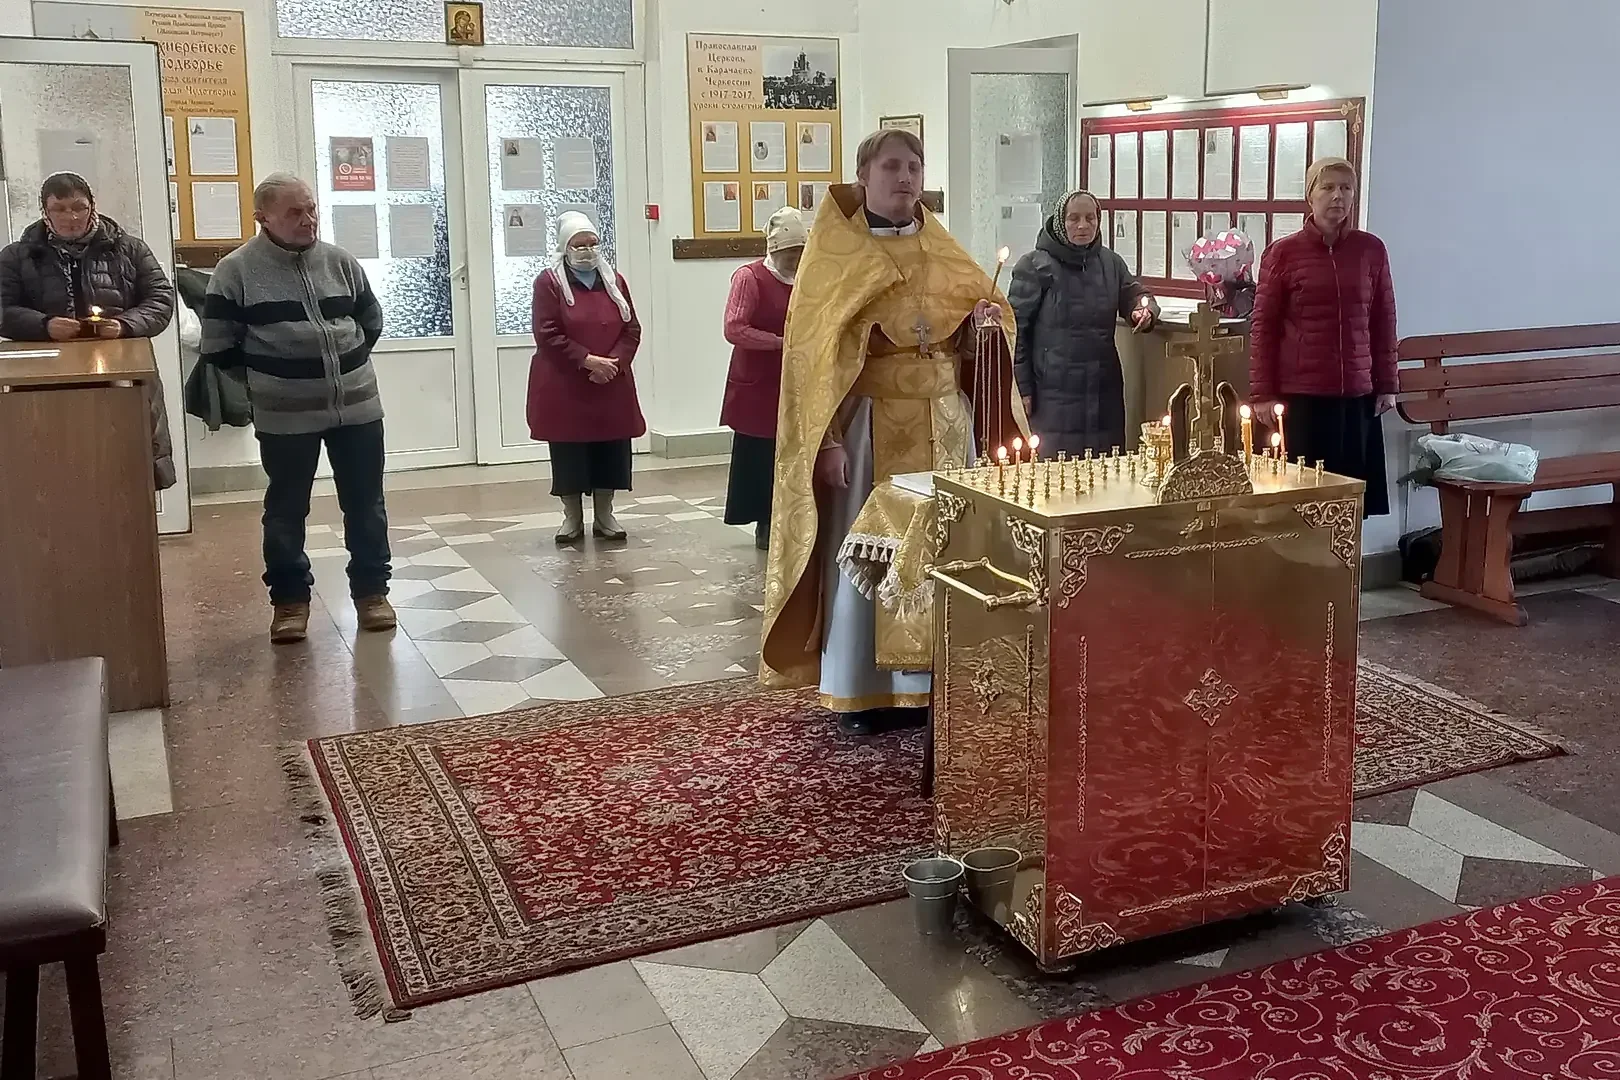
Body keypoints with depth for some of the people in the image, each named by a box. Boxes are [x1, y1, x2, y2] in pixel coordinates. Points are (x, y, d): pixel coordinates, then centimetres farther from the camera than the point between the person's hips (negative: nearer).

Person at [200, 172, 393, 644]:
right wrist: (267, 377, 3)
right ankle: (290, 599, 22)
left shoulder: (340, 261, 4)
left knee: (365, 504, 10)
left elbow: (372, 320, 17)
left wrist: (346, 362, 10)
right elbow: (218, 347, -4)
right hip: (286, 416, -3)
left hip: (357, 406, 3)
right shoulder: (236, 270, -8)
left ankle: (371, 589, 24)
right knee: (286, 509, 8)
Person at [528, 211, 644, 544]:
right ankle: (572, 519, 14)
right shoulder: (549, 282, -4)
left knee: (610, 451, 6)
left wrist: (613, 362, -11)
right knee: (568, 454, 2)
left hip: (611, 385, 4)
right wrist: (587, 360, -18)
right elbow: (548, 335, -11)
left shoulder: (614, 281, 8)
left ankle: (604, 517, 19)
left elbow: (632, 331, 6)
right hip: (564, 387, -3)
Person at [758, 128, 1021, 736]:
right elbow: (813, 348, -8)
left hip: (942, 421, 5)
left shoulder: (944, 253, 12)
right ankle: (856, 692, 9)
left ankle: (923, 683, 17)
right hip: (869, 423, -4)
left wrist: (986, 325, -7)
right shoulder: (834, 253, -3)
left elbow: (971, 341, 18)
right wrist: (827, 439, -16)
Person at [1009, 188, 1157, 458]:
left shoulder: (1110, 262, 10)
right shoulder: (1035, 266, -4)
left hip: (1104, 390, 5)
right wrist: (1022, 388, -7)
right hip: (1053, 393, -5)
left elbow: (1134, 293, 21)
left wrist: (1144, 310, -7)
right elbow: (1017, 327, -4)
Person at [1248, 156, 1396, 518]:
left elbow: (1384, 321, 11)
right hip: (1300, 396, -2)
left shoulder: (1371, 250, 6)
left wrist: (1387, 385, 9)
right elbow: (1264, 327, 0)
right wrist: (1262, 394, -4)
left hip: (1358, 395, 2)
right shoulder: (1283, 253, -2)